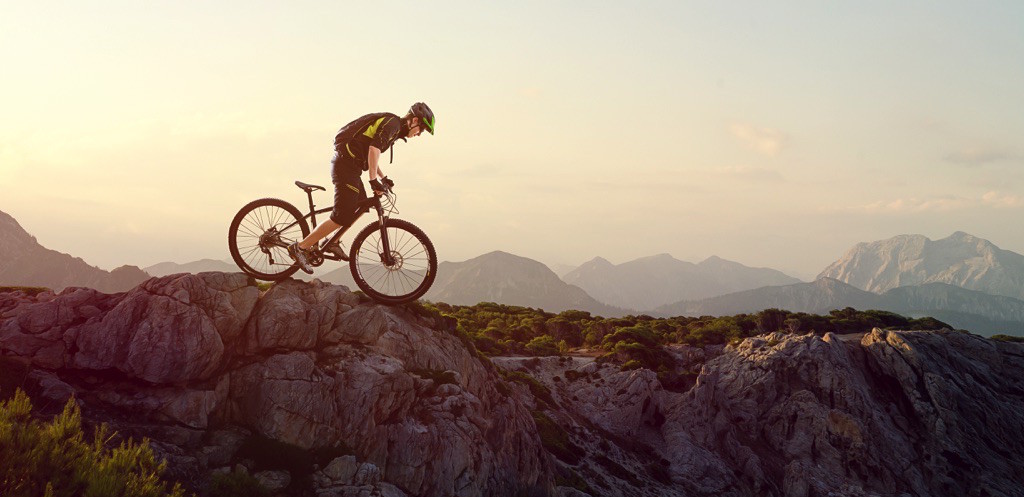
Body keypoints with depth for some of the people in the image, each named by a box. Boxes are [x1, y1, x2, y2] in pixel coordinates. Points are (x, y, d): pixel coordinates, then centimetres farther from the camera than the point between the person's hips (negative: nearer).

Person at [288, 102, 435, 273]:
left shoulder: (392, 124, 21)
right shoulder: (392, 123, -10)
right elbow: (374, 148, -25)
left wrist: (383, 177, 28)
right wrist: (374, 180, -25)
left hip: (347, 164, 10)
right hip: (346, 165, -10)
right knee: (342, 218, -11)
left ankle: (331, 242, 21)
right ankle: (301, 247, -10)